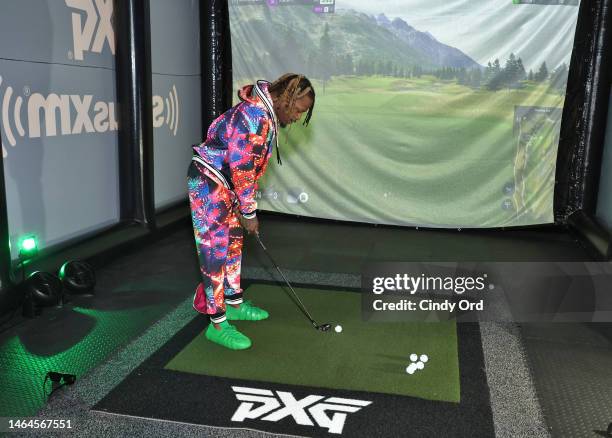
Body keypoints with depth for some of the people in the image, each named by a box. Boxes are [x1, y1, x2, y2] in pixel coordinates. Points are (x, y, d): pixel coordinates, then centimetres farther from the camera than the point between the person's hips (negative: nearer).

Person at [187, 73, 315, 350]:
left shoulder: (266, 114, 7)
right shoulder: (256, 117, -25)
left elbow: (251, 165, 12)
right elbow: (242, 168, -25)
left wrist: (246, 207, 12)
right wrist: (249, 213, -16)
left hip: (225, 185, 10)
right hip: (209, 184, -10)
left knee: (233, 243, 17)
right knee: (216, 249, -6)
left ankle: (234, 304, 32)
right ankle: (218, 324, 2)